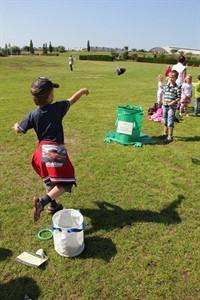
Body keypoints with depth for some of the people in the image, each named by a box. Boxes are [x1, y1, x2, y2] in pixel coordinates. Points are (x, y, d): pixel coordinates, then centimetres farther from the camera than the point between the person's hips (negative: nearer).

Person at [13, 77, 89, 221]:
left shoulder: (33, 115, -4)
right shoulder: (58, 108, -11)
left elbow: (19, 130, 3)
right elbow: (72, 100, 6)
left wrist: (16, 125, 28)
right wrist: (82, 90, 24)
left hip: (42, 150, 5)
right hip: (56, 150, -5)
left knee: (49, 180, 25)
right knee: (65, 183, 0)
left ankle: (53, 205, 37)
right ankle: (42, 202, -18)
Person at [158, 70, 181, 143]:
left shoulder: (177, 88, -10)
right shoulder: (165, 86, 7)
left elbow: (179, 98, -8)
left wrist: (173, 102, -19)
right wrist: (163, 101, -2)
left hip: (172, 107, -6)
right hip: (165, 106, 6)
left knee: (170, 122, -3)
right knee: (165, 120, 17)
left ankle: (170, 137, 7)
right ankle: (165, 134, 33)